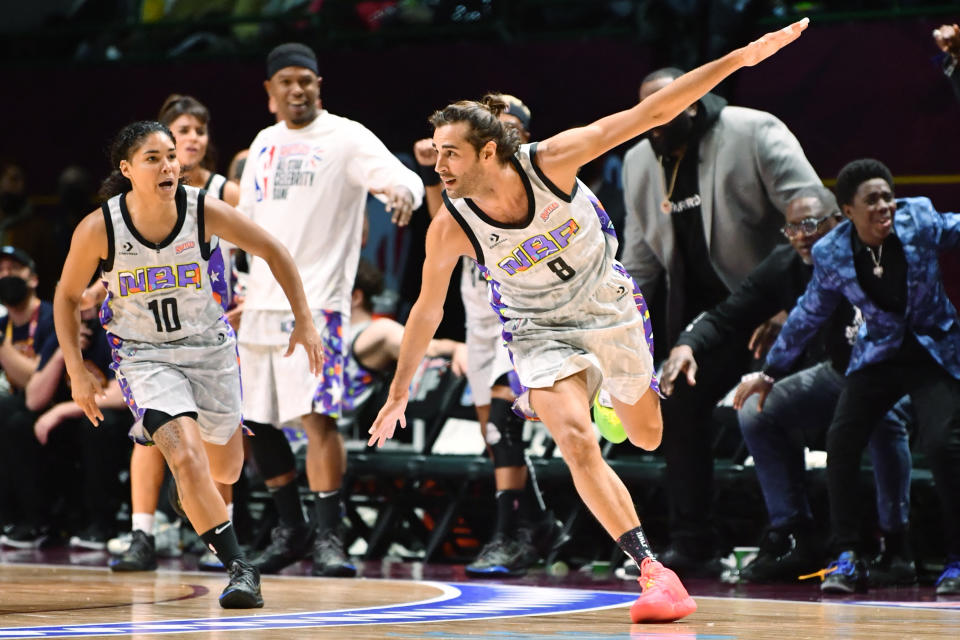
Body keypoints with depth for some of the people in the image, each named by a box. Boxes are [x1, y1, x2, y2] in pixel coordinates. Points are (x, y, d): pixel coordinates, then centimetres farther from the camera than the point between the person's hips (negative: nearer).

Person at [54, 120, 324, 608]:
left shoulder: (206, 213, -18)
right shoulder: (98, 230, -19)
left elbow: (273, 252, -4)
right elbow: (67, 297, -2)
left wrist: (304, 321, -4)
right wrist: (76, 372, -5)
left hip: (209, 347, 2)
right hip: (144, 356, -2)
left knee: (226, 471, 17)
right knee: (186, 459, -25)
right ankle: (239, 569, -16)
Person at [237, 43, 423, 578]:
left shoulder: (346, 138, -4)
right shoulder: (265, 144, 16)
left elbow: (404, 177, -18)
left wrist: (403, 192, -40)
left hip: (317, 300, -7)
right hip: (262, 301, 7)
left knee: (318, 415, -16)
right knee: (256, 421, 9)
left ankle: (328, 538, -13)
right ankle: (291, 529, 22)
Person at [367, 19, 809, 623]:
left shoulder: (551, 161, -28)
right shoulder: (451, 228, -25)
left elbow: (652, 113, -26)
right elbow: (428, 309, -8)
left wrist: (739, 58, -30)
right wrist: (399, 394, 0)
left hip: (609, 308, 1)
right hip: (541, 333, -1)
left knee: (649, 436, 18)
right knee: (578, 443, -25)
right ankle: (654, 572, -21)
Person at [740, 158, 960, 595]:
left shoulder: (920, 220, -14)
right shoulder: (832, 253, -9)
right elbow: (808, 315, 6)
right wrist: (771, 370, 13)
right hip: (878, 354, 2)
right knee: (841, 441, -11)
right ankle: (847, 558, 2)